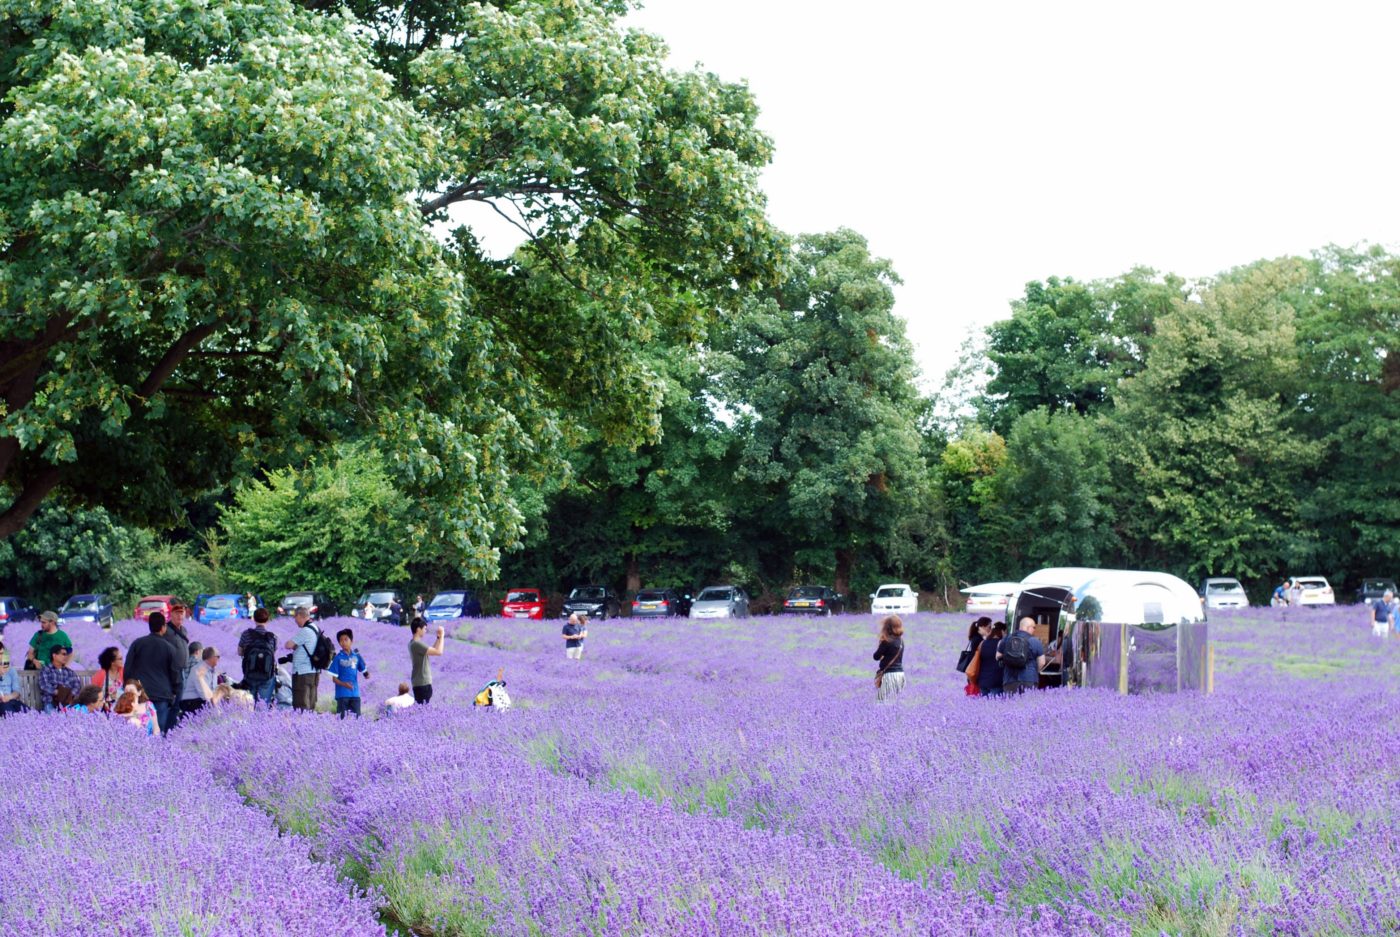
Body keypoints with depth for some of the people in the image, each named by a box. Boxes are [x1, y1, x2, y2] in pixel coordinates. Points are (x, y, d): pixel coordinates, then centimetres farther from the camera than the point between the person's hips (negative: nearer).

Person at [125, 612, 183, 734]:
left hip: (140, 693, 1)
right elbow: (175, 672, 6)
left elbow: (128, 668, 6)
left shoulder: (137, 643, 4)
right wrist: (174, 692, 19)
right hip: (162, 695, -1)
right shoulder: (169, 648, 1)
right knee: (159, 731, -2)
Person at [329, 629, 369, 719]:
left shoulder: (356, 656, 6)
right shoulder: (338, 658, -3)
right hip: (342, 694, -3)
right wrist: (344, 684, -21)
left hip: (355, 693, 3)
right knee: (342, 717, -1)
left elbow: (363, 670, 15)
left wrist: (367, 674, -8)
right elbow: (334, 678, -4)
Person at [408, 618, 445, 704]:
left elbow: (432, 650, 23)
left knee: (420, 706, 12)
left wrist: (438, 638, 14)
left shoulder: (413, 643, 12)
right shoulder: (417, 644, -20)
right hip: (422, 683, -10)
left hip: (423, 682, 10)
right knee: (423, 707, -10)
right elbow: (438, 652, -22)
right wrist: (442, 636, -11)